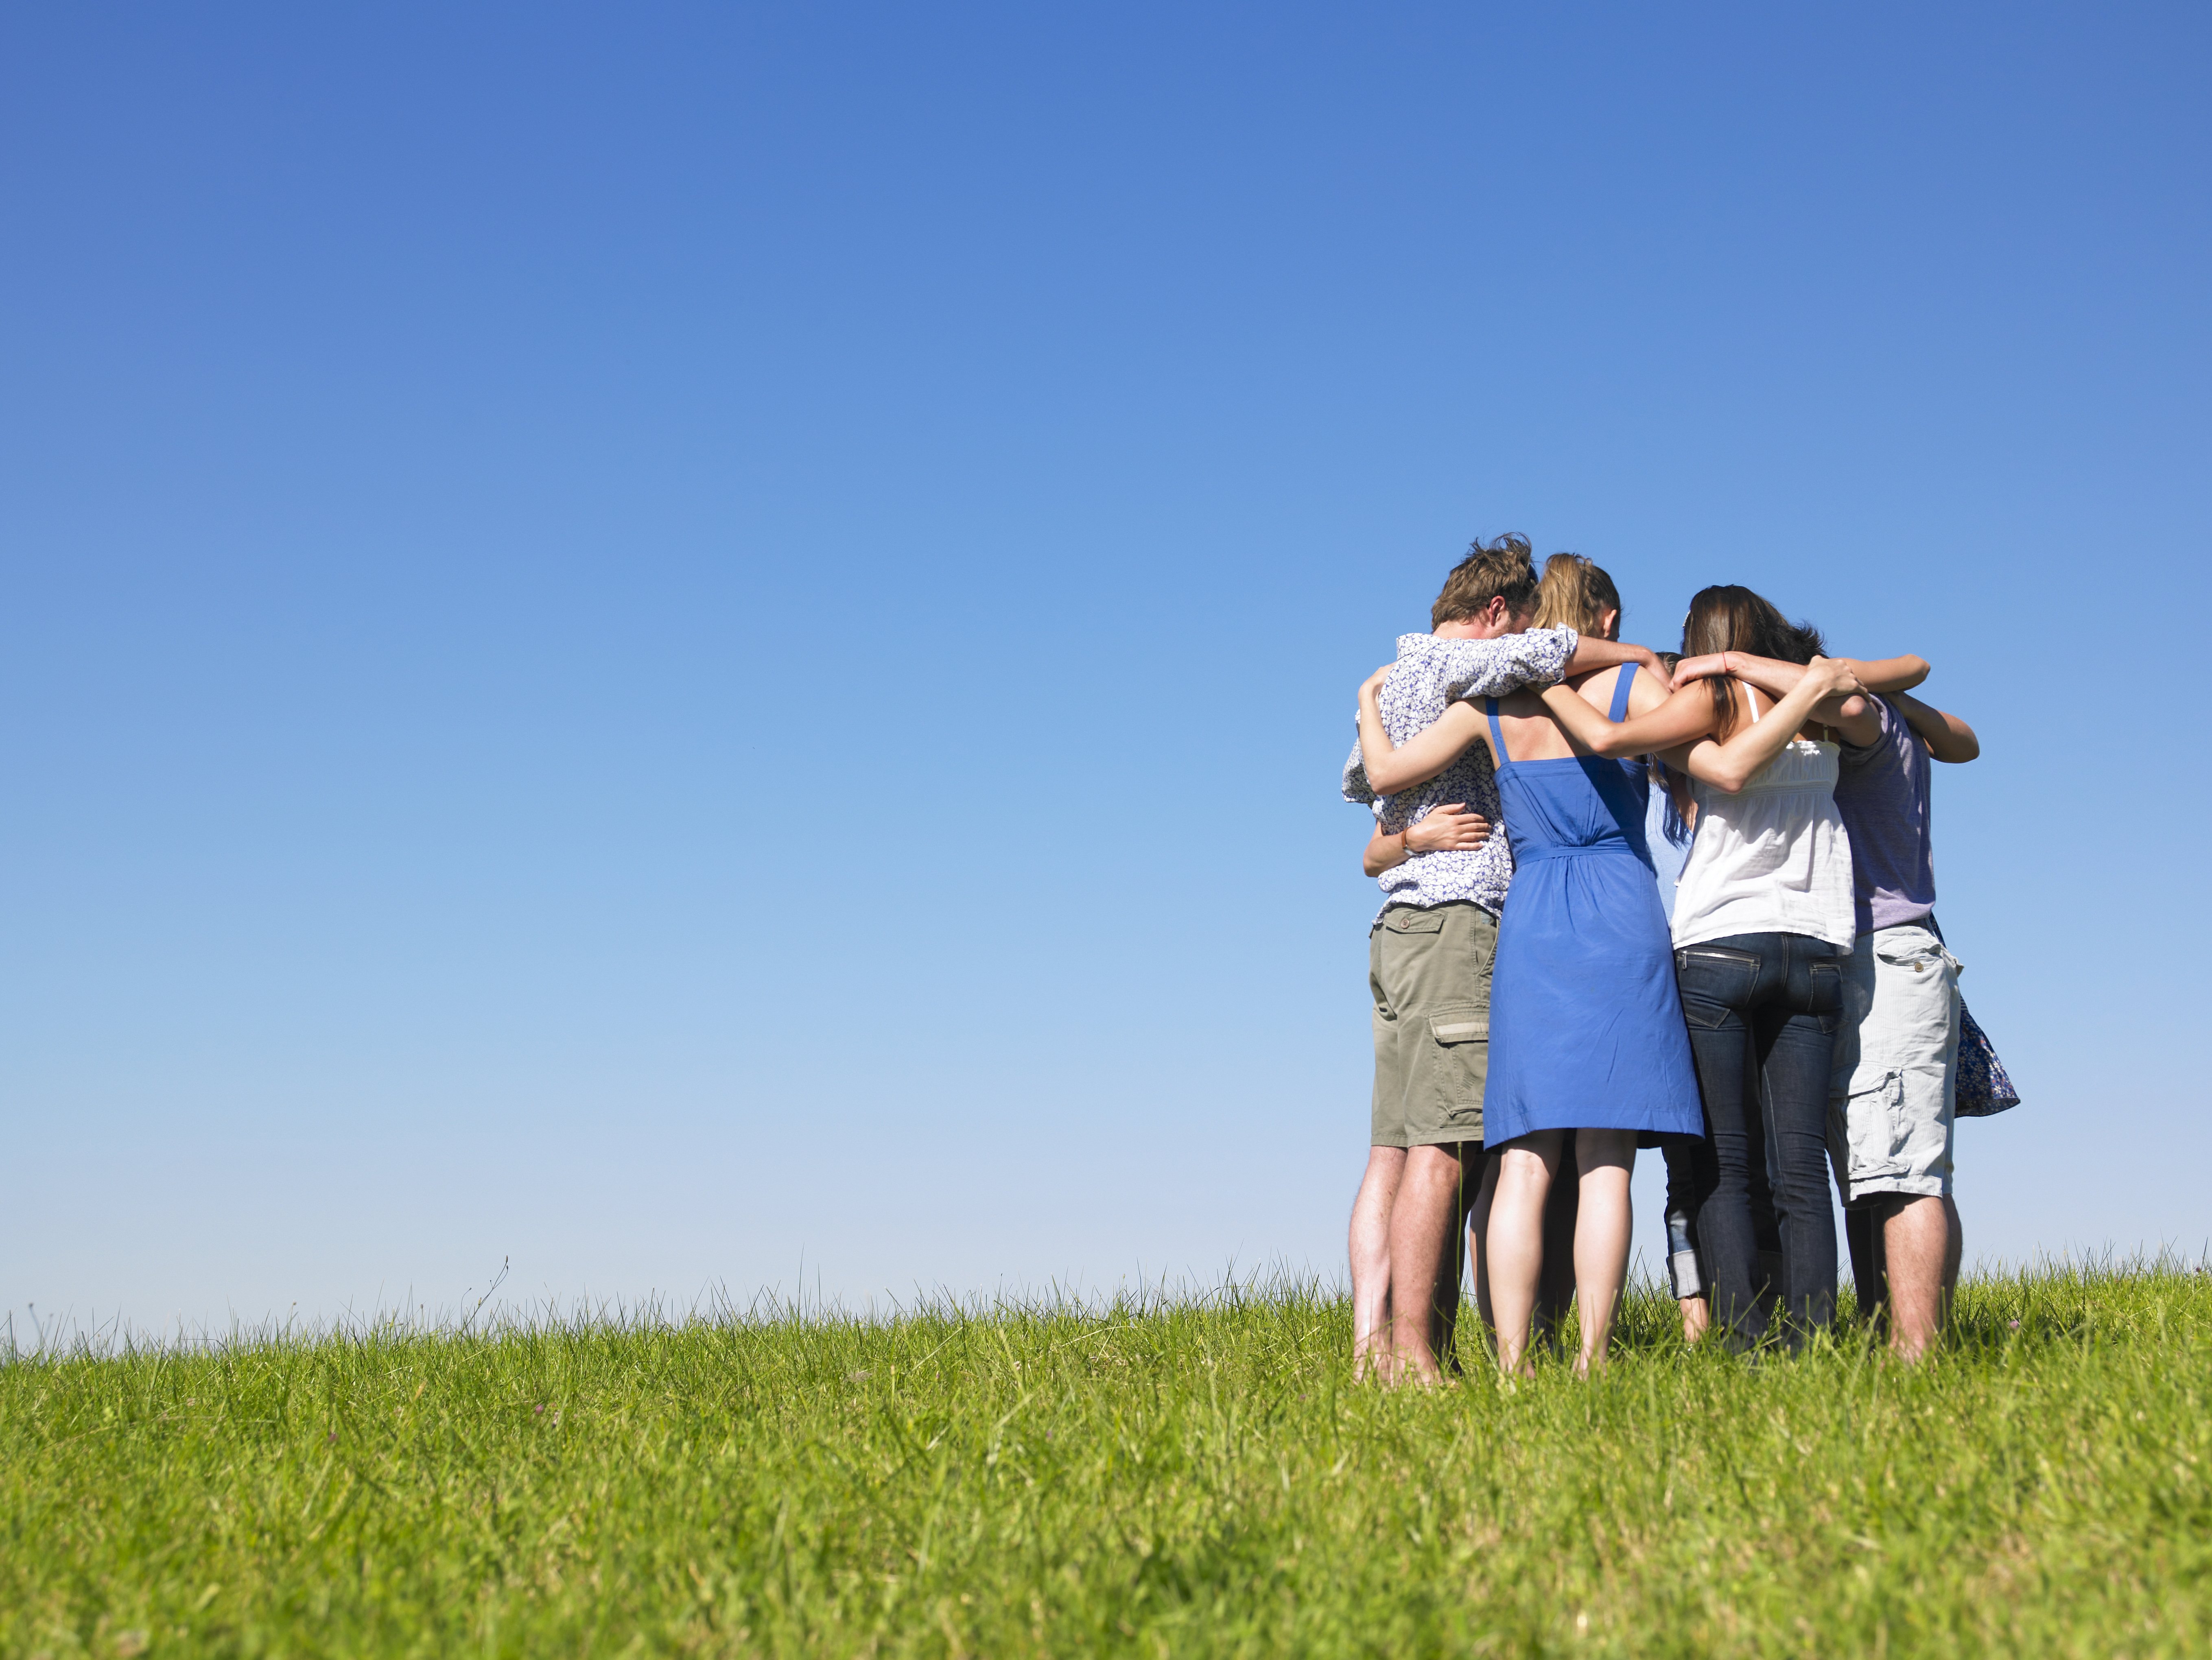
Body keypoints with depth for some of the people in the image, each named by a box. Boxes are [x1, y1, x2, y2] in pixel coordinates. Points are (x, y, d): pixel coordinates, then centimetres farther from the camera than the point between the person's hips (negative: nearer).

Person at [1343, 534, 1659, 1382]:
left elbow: (1356, 779, 41)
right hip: (1453, 918, -10)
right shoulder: (1441, 660, -3)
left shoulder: (1388, 682, 25)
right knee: (1441, 1142, -13)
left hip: (1399, 929, 10)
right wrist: (1643, 659, -3)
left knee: (1394, 1146, 3)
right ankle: (1413, 1358, -16)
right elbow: (1545, 652, -19)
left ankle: (1371, 1344, -1)